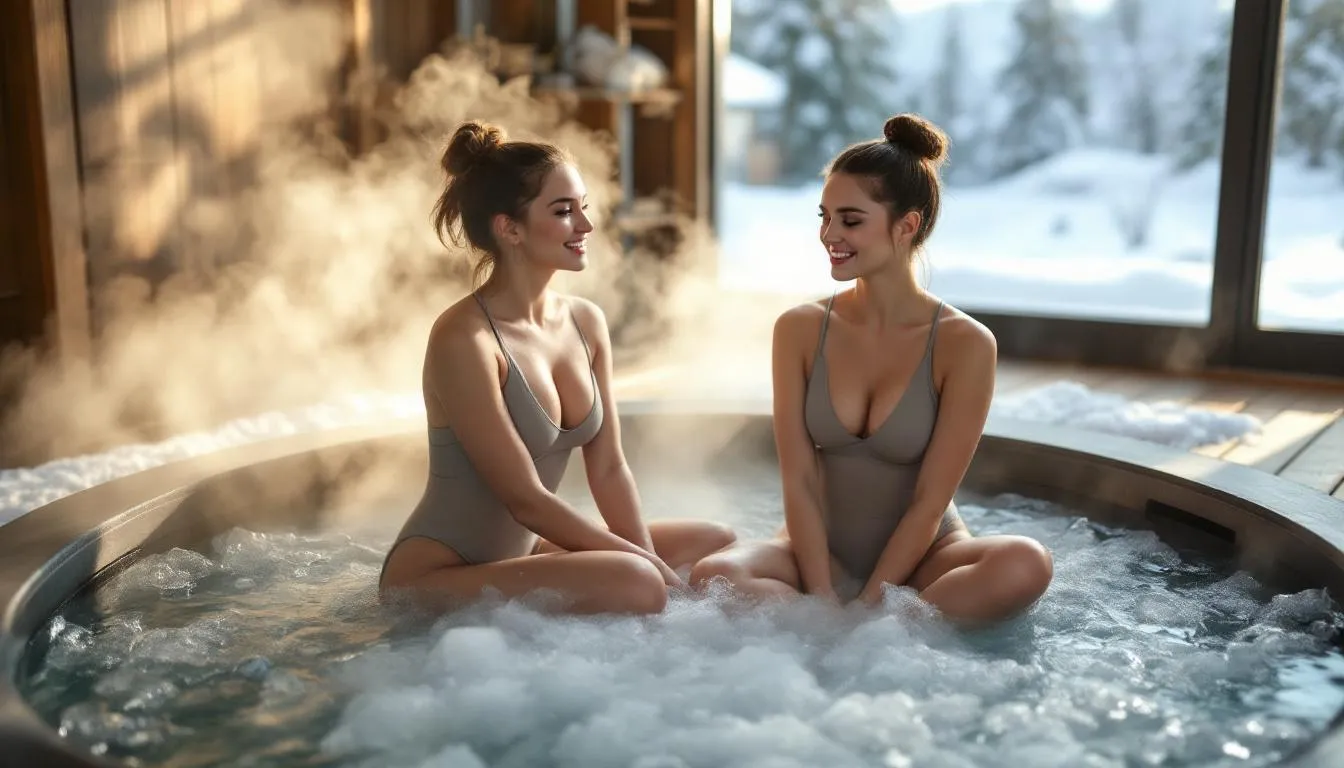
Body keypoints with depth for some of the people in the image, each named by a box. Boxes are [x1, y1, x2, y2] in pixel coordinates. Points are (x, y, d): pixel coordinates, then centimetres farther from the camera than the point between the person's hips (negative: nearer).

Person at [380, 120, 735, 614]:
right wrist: (644, 563, -15)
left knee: (722, 546, 10)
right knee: (632, 585, -30)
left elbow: (609, 469, 2)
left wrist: (650, 562, -9)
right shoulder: (463, 339, -21)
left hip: (521, 553, 8)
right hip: (437, 576, -8)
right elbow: (526, 498, -20)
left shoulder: (587, 322, 2)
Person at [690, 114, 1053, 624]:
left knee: (1026, 566, -32)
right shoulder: (800, 330, -4)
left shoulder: (964, 345, -12)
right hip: (822, 551, 2)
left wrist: (867, 603, -17)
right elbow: (799, 481, -8)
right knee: (711, 577, -28)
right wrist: (823, 600, -17)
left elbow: (930, 501, -13)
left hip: (919, 557, -1)